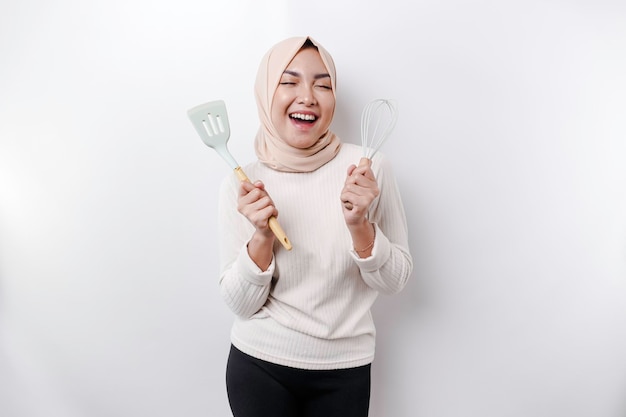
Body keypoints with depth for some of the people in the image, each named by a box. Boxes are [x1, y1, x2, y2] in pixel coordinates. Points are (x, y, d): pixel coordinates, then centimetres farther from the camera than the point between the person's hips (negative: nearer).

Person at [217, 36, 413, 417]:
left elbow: (395, 280, -6)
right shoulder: (241, 183, -9)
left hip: (344, 370, 0)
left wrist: (359, 225, -22)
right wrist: (262, 236, -23)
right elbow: (241, 305, -7)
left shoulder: (370, 168, -12)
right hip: (258, 365, 0)